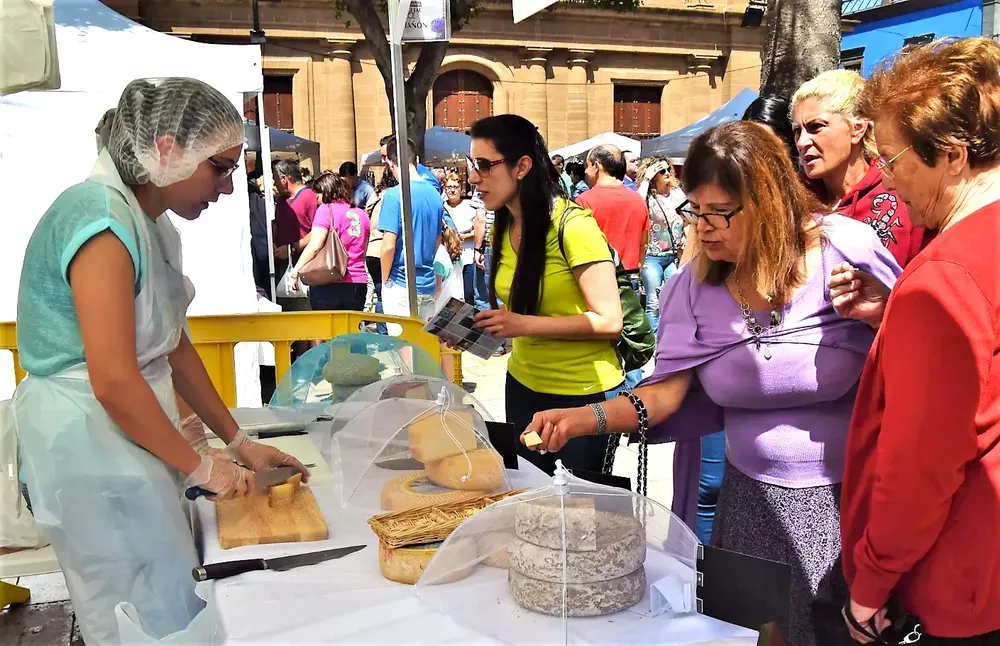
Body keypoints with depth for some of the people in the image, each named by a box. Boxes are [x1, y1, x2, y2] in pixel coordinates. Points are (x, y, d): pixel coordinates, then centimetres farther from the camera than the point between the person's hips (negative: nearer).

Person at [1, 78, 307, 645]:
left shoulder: (151, 222, 9)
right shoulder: (103, 220, -21)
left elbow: (175, 348, 12)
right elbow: (114, 383, -26)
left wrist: (239, 441, 12)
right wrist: (202, 467, -15)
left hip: (129, 435, 9)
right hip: (89, 447, -9)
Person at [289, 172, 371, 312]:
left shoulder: (326, 210, -5)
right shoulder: (362, 215, 12)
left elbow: (315, 246, -13)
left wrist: (295, 272, -7)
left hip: (328, 285, -5)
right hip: (358, 284, 5)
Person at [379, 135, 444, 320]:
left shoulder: (394, 195, -15)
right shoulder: (435, 193, 5)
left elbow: (388, 246, -18)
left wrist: (385, 279, -4)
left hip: (401, 284, -6)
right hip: (428, 282, 6)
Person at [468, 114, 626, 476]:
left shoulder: (573, 226, -20)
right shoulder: (503, 229, 4)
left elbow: (608, 321, -22)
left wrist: (524, 325, -26)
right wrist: (478, 328, -3)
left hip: (584, 393, -7)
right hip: (524, 385, 7)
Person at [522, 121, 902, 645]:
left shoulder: (844, 250, -13)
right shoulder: (696, 286, -4)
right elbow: (668, 391, -8)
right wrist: (584, 419, -22)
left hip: (850, 500, -2)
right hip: (751, 499, 3)